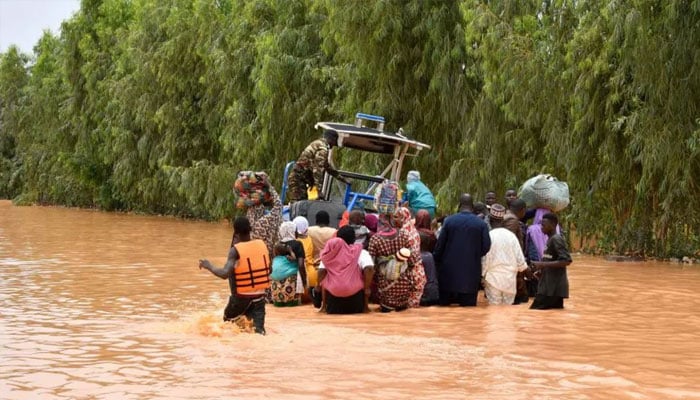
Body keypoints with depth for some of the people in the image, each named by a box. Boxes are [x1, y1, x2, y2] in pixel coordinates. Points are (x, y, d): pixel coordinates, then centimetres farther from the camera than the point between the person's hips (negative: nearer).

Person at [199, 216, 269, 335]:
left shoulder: (235, 250, -15)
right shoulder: (261, 244, 0)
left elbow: (224, 274, -26)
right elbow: (268, 269, 12)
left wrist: (209, 266, -10)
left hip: (241, 297, -3)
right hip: (259, 295, 3)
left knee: (228, 322, 23)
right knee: (258, 330, -1)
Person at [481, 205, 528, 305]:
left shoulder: (488, 236, -11)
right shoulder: (511, 235, -2)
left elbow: (484, 259, -10)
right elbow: (519, 257, 2)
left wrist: (482, 275, 3)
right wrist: (524, 268, 21)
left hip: (493, 278, -3)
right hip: (510, 279, 3)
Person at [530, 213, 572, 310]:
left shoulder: (556, 239, -14)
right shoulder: (550, 239, 16)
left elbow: (567, 260, -23)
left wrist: (543, 264, -22)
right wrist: (541, 268, 12)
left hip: (553, 288, -10)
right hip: (549, 286, 10)